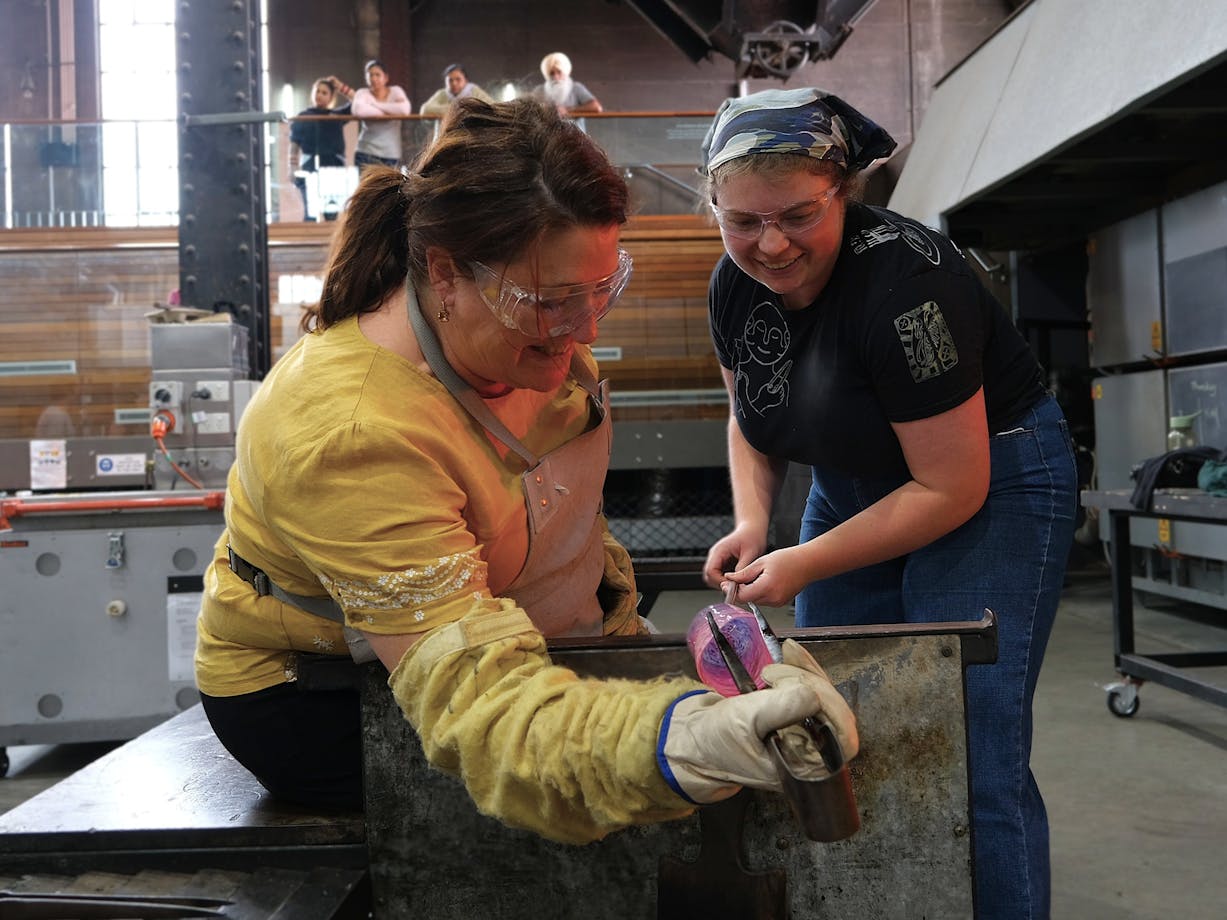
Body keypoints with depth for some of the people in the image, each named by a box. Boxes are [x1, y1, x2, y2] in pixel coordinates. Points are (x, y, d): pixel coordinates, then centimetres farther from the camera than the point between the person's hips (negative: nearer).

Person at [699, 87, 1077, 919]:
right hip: (856, 488, 7)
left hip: (989, 485, -6)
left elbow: (954, 486, -24)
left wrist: (805, 565, -24)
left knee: (970, 762, -10)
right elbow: (751, 419, 9)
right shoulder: (735, 285, -7)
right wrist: (752, 523, -9)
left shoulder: (902, 281, -28)